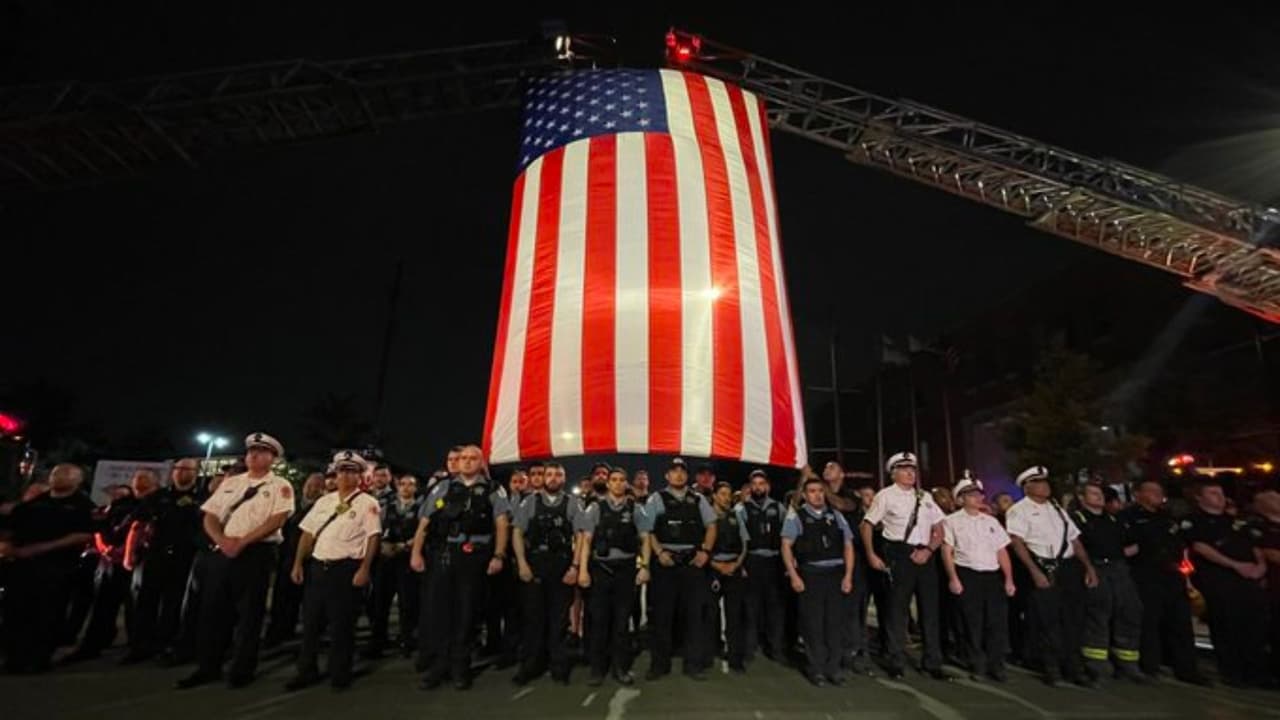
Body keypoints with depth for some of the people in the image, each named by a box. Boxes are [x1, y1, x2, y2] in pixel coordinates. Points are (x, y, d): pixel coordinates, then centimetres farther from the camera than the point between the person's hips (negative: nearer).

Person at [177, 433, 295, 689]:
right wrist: (222, 540, -10)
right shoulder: (230, 483, 14)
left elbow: (277, 520, -13)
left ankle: (242, 670, 16)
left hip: (256, 554, -5)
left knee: (249, 613, 3)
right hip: (221, 552, 5)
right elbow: (210, 517, 9)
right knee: (212, 610, 11)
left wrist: (242, 542, -17)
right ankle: (208, 667, 27)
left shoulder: (280, 486, -2)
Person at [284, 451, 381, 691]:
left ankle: (340, 675, 19)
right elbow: (308, 533, 14)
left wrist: (364, 569, -18)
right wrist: (298, 564, 7)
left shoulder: (367, 503, -6)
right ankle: (307, 671, 29)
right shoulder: (324, 501, 12)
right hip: (317, 566, 5)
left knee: (341, 624, 4)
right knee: (311, 621, 13)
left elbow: (373, 537, -12)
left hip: (346, 568, -5)